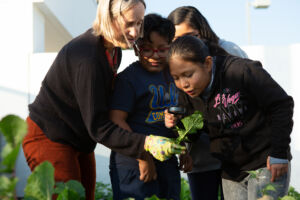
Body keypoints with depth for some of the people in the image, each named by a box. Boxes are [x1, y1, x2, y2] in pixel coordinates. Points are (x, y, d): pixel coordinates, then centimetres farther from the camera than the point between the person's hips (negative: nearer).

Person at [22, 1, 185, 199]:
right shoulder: (87, 58, -29)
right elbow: (98, 127, -27)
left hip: (80, 142, 9)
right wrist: (146, 143, -37)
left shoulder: (112, 48, 1)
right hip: (49, 139, -9)